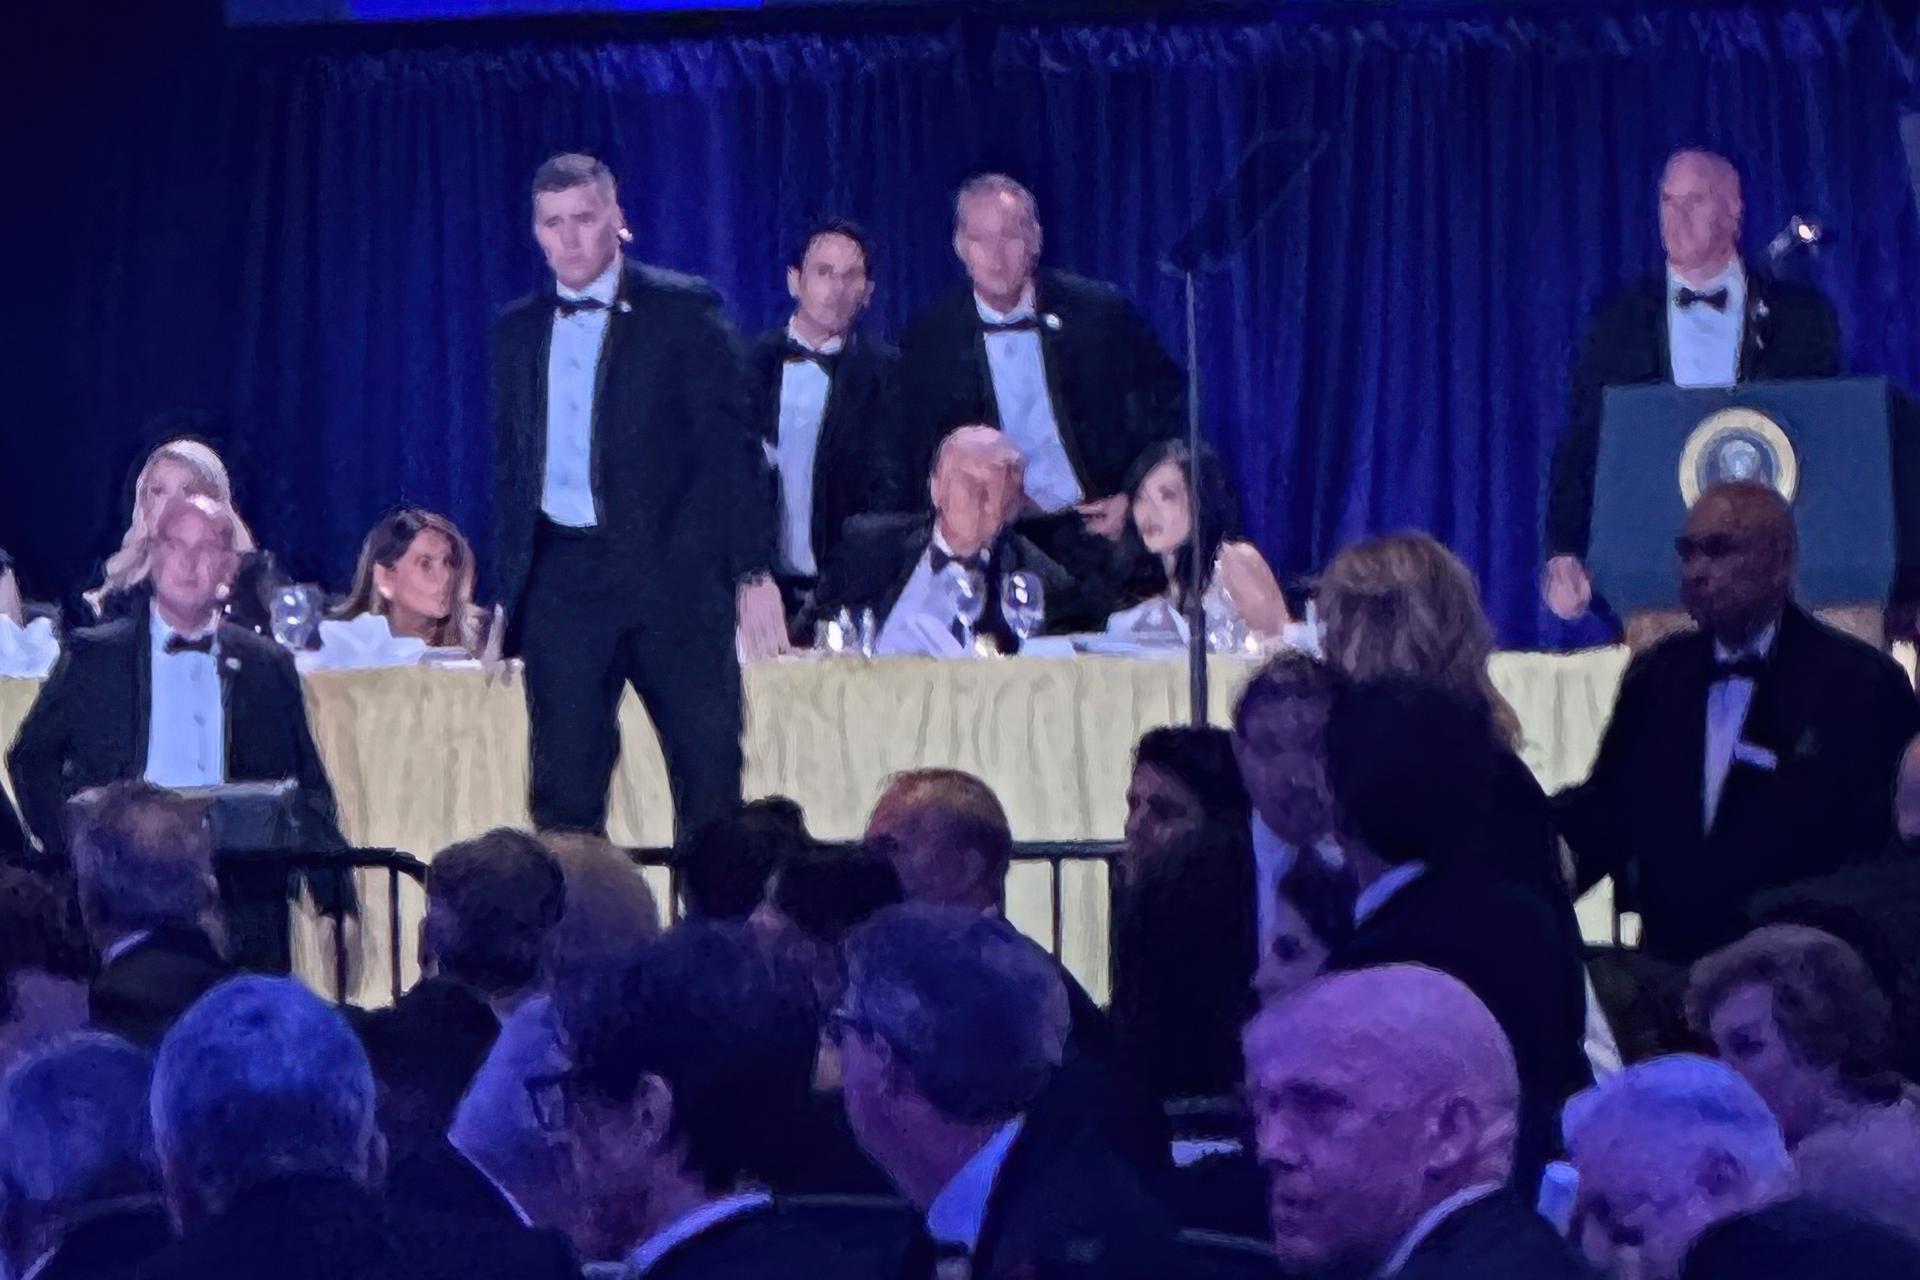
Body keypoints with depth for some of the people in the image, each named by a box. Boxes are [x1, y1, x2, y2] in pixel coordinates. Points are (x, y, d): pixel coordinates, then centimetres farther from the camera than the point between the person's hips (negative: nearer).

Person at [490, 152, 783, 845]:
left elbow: (731, 447, -2)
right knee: (563, 790, 0)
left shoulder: (683, 311, 0)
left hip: (672, 574, -3)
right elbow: (510, 463, 17)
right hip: (561, 580, 3)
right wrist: (509, 592, 11)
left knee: (709, 774, -3)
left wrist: (754, 573, -8)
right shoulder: (518, 330, 13)